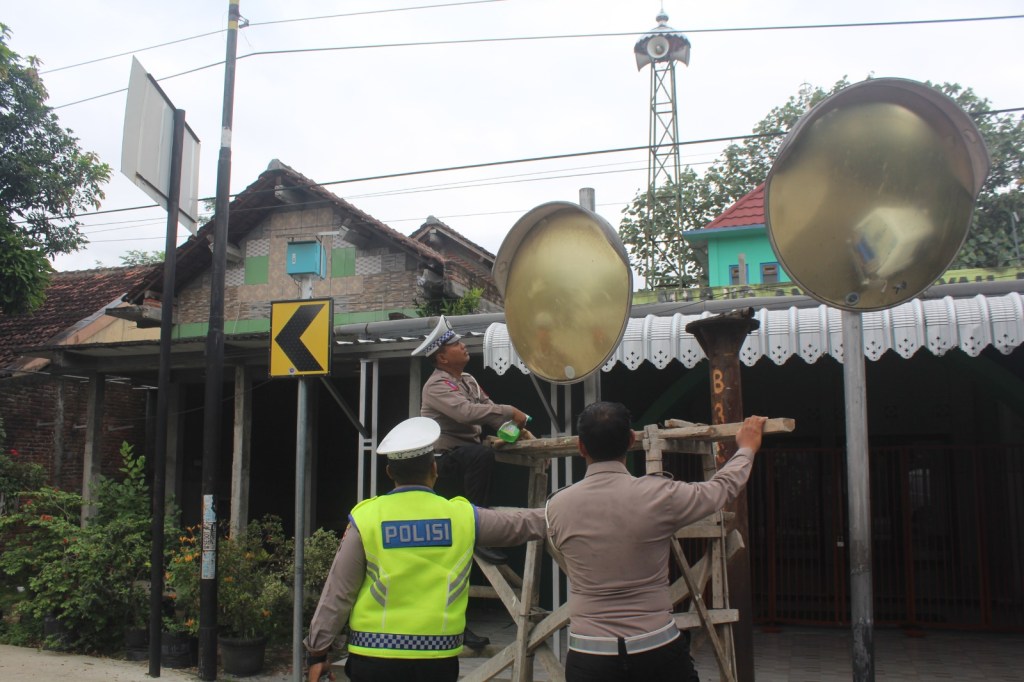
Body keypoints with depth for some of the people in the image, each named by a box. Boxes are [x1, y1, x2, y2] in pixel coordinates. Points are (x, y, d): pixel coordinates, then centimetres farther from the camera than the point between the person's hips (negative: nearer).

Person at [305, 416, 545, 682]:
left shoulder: (366, 518, -5)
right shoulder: (463, 516, -1)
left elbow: (338, 592, -3)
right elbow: (522, 524, 13)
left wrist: (317, 651, 7)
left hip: (375, 654, -1)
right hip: (437, 657, 1)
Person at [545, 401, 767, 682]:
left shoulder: (556, 506, -6)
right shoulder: (659, 495, -11)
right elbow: (724, 487, 7)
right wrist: (747, 447, 27)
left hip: (589, 655, 1)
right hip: (658, 650, -1)